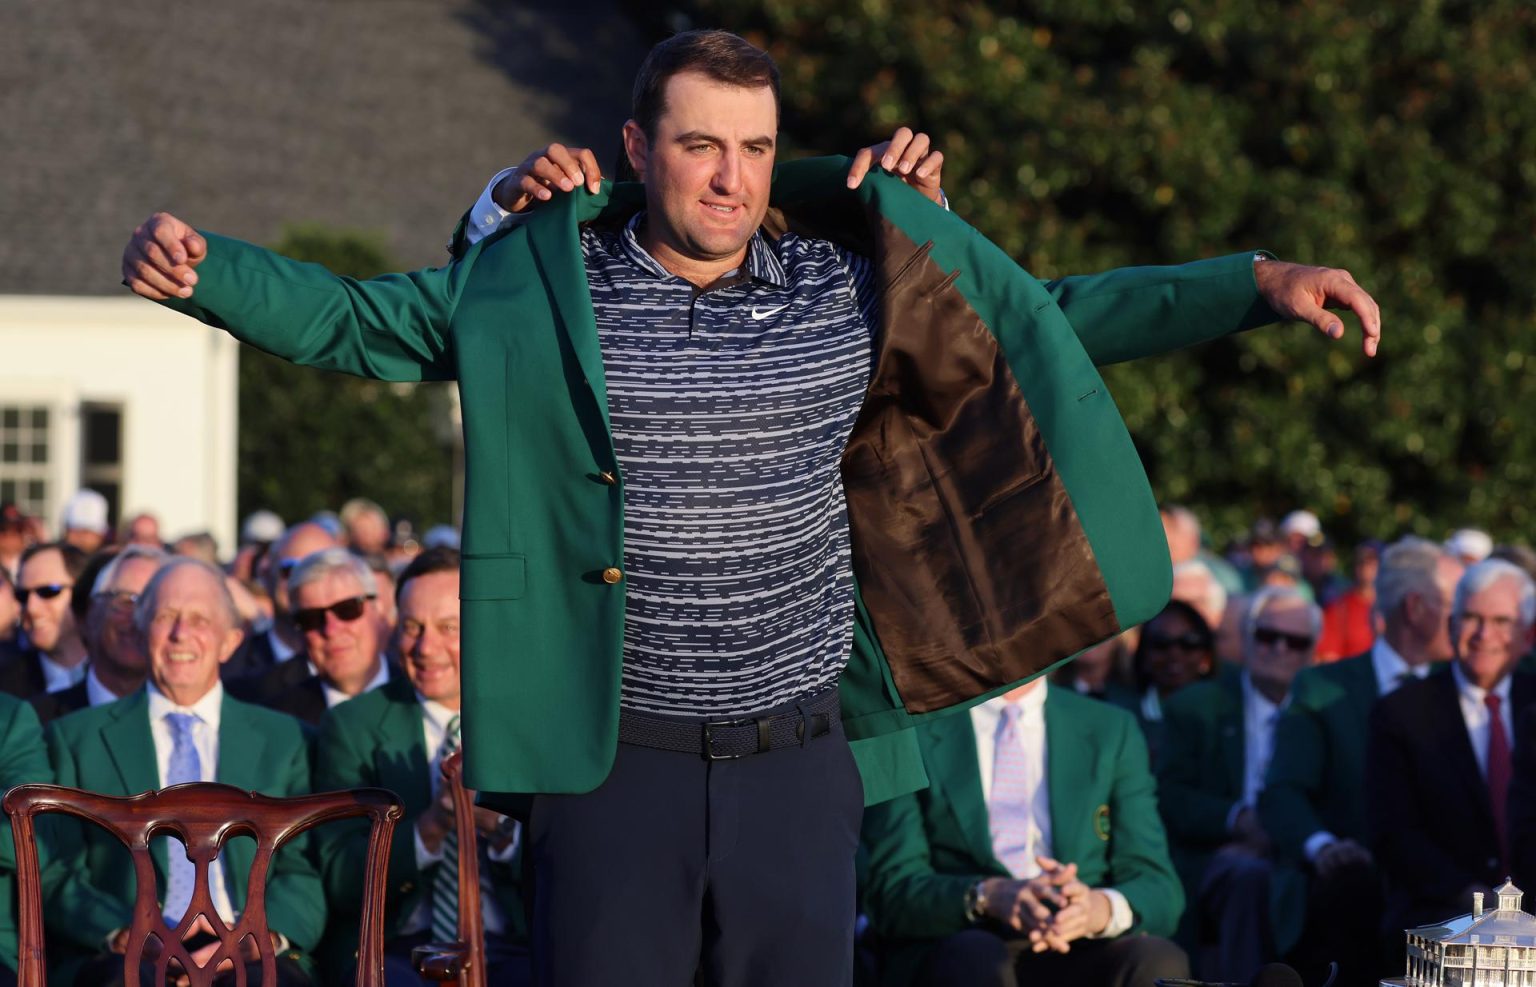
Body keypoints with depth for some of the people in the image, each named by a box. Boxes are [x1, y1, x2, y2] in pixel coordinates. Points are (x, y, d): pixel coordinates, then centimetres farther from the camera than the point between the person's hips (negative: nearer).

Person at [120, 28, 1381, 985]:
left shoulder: (853, 280, 3)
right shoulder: (538, 285, -1)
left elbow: (1062, 318, 11)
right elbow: (345, 320, 4)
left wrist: (1256, 283, 5)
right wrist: (200, 271, -14)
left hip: (799, 753, 2)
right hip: (615, 760, -2)